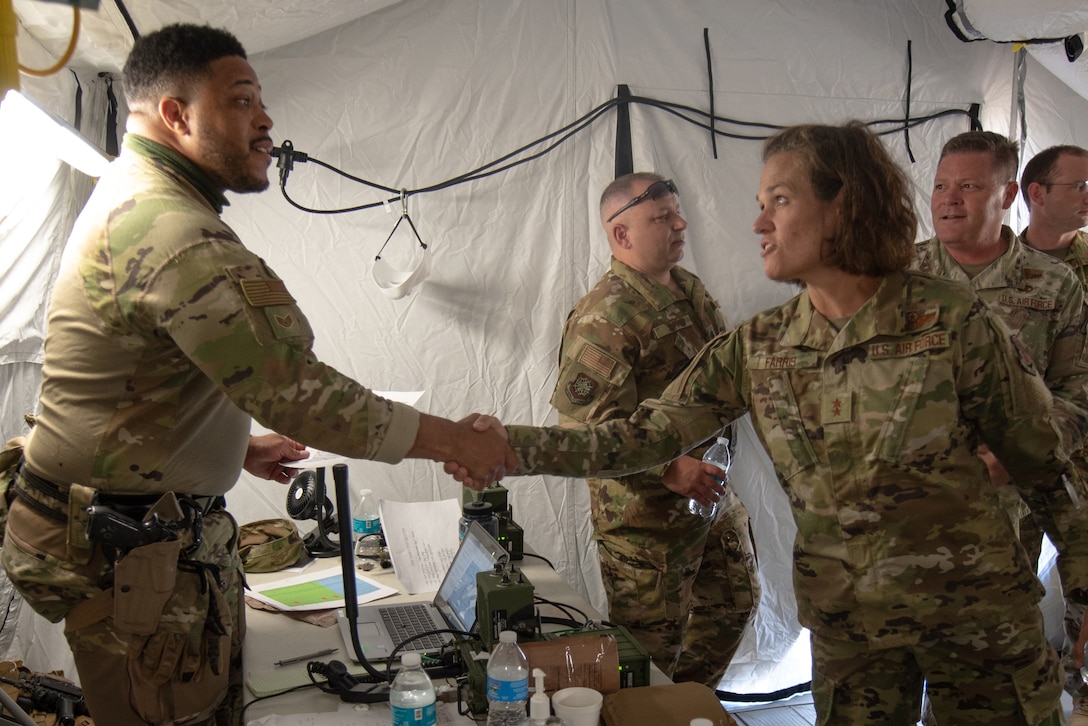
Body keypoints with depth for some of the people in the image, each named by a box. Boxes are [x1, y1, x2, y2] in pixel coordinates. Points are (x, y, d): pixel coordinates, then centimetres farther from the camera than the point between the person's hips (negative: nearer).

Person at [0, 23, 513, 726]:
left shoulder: (129, 201, 15)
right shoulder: (172, 232, -23)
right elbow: (298, 392, -27)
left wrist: (240, 447, 23)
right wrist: (455, 440, -18)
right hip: (128, 552, -10)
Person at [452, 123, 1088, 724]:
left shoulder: (949, 318, -15)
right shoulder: (755, 348, -5)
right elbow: (643, 436, -8)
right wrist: (509, 445, -20)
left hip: (980, 615, -2)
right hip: (848, 627, 2)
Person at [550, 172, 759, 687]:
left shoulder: (689, 287, 9)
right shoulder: (605, 315, -21)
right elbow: (582, 424, -27)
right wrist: (668, 470, -31)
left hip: (712, 493, 9)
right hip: (644, 513, -9)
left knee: (733, 605, 24)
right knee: (654, 645, 3)